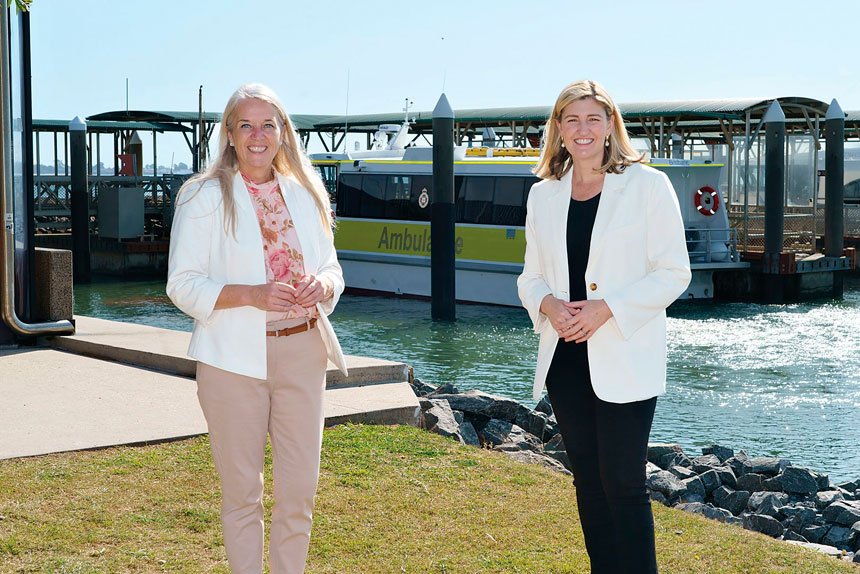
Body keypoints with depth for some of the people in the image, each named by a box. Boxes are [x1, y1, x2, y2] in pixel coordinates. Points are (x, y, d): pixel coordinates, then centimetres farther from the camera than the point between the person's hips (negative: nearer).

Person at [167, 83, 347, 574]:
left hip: (302, 354, 4)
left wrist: (322, 285, -9)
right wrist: (251, 295, -22)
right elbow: (183, 285, -6)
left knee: (300, 491, 6)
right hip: (235, 359, -3)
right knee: (242, 493, 5)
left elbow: (331, 268, 16)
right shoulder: (204, 198, -3)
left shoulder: (305, 195, 10)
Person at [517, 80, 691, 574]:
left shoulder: (647, 185, -4)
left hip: (624, 359, -5)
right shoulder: (543, 195, 10)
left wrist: (607, 308, -17)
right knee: (588, 479, 12)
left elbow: (674, 273, -7)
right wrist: (547, 304, -9)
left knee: (624, 484, -5)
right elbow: (532, 276, 14)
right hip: (566, 357, 5)